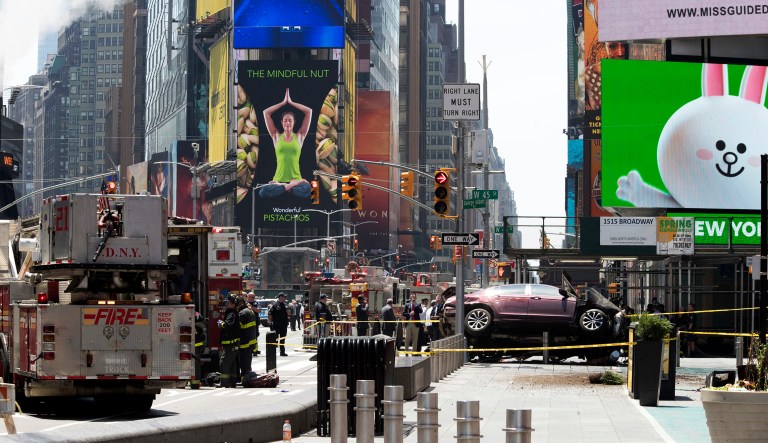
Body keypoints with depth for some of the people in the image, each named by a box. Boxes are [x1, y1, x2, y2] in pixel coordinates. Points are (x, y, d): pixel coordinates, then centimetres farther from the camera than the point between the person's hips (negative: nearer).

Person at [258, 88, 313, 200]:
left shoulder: (299, 136, 11)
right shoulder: (277, 136, 12)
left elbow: (309, 111, 8)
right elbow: (266, 112, 10)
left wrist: (291, 102, 16)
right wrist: (283, 102, 17)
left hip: (296, 178, 0)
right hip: (279, 179, 0)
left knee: (306, 191, -39)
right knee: (263, 192, -35)